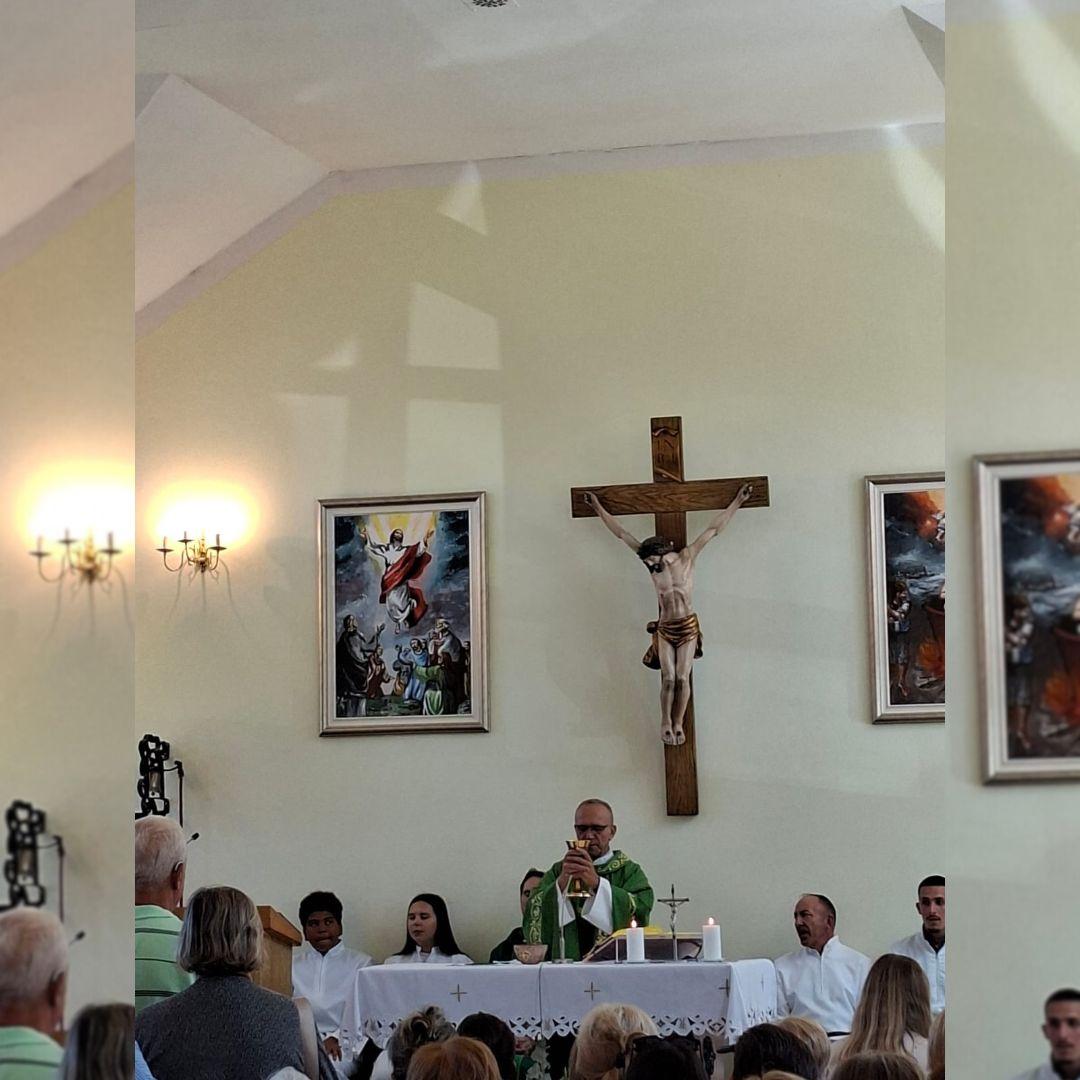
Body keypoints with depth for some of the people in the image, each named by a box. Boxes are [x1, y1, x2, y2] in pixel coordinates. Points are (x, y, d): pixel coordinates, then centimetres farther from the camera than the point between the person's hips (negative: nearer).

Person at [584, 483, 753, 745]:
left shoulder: (687, 557, -2)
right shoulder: (653, 564, 2)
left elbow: (713, 529, 1)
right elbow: (622, 534, 6)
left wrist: (737, 502, 4)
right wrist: (599, 509, 10)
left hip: (688, 627, -1)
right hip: (665, 629, 1)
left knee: (682, 678, -8)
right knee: (668, 679, -10)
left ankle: (678, 725, 2)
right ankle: (665, 724, 2)